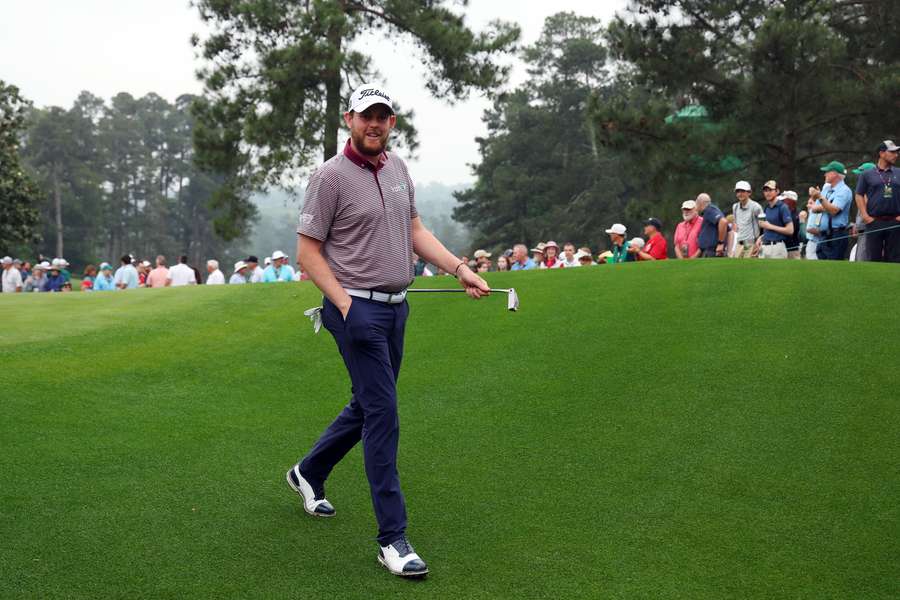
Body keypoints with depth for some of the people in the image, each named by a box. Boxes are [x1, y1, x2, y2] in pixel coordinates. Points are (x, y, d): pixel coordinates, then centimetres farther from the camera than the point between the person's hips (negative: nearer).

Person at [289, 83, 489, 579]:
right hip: (358, 310, -8)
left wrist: (459, 268, 8)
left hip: (396, 307, 8)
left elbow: (414, 229, 19)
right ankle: (392, 537, -6)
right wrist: (344, 304, -17)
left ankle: (310, 473, 42)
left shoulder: (397, 167, 11)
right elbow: (308, 250, -9)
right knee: (382, 416, -11)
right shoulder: (331, 176, -10)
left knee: (368, 406, 18)